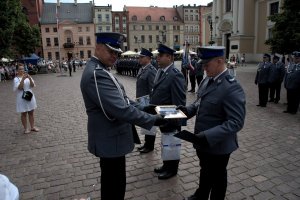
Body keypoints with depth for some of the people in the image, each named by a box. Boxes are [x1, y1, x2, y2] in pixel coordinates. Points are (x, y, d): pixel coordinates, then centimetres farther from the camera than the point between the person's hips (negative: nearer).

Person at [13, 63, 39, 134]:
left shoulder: (28, 77, 4)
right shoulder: (16, 79, -6)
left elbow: (32, 85, -6)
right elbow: (19, 87, -19)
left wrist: (29, 78, -22)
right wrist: (23, 79, -29)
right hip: (22, 98, -4)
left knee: (31, 112, 12)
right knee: (24, 114, 6)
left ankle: (32, 127, 24)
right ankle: (25, 128, 17)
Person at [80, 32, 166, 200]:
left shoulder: (98, 69, 9)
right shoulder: (96, 74, -26)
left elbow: (120, 99, 15)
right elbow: (120, 109, -32)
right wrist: (152, 120, -23)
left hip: (109, 136, 10)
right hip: (111, 140, -10)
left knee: (110, 182, 26)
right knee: (115, 185, 8)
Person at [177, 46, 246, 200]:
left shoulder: (232, 87, -25)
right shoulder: (207, 80, 1)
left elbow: (236, 122, -28)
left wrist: (207, 136, -35)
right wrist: (188, 110, -6)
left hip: (218, 145, -8)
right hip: (202, 142, 8)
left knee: (217, 177, 18)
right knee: (205, 170, 29)